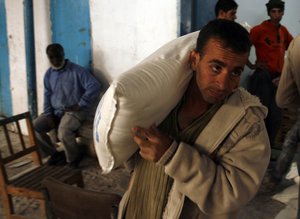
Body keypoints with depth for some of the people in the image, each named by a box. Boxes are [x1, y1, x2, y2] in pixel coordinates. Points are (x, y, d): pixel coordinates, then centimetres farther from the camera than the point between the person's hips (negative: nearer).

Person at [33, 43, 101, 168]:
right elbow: (47, 95, 10)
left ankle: (74, 158, -3)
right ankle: (55, 153, 6)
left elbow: (95, 86, -21)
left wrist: (80, 105, -20)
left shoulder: (77, 71, -12)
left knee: (63, 132, -32)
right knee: (35, 126, -11)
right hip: (55, 111, 7)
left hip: (74, 111, -6)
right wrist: (48, 115, -5)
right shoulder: (48, 74, 9)